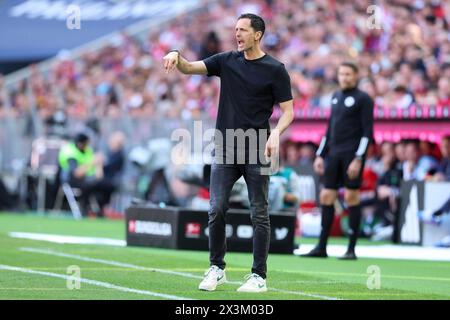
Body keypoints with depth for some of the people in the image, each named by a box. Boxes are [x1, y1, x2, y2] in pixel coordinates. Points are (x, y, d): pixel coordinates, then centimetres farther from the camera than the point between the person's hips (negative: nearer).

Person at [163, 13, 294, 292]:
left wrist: (276, 133, -21)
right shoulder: (227, 61, 9)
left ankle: (259, 277, 6)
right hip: (224, 151, 4)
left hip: (256, 153, -3)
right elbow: (189, 68, 4)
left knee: (259, 214, 0)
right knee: (216, 209, -2)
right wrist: (176, 56, -18)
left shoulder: (275, 70, -3)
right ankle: (217, 269, 12)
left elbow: (288, 111, -3)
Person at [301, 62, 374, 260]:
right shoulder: (336, 97, 17)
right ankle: (321, 247, 7)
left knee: (352, 198, -5)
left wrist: (358, 159, -17)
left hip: (352, 154, -7)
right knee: (326, 197, 3)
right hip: (333, 154, 7)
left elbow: (367, 132, -9)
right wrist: (320, 155, 16)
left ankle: (351, 249, 0)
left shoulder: (363, 99, -4)